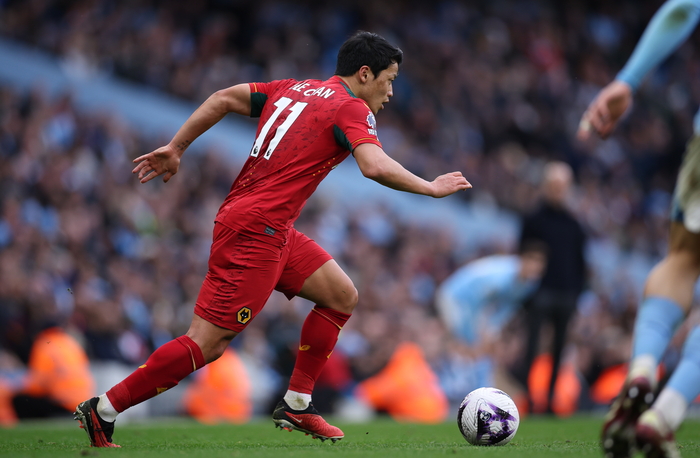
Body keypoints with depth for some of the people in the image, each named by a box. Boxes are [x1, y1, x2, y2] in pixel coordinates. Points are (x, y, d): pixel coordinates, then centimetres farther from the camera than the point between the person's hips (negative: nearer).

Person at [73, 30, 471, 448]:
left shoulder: (294, 89, 16)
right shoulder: (351, 109, -7)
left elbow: (224, 98, 17)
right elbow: (375, 166, -23)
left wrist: (176, 148, 21)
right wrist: (431, 188, -10)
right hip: (255, 234, -10)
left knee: (343, 296, 13)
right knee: (207, 344, -9)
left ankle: (297, 406, 16)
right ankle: (103, 411, -4)